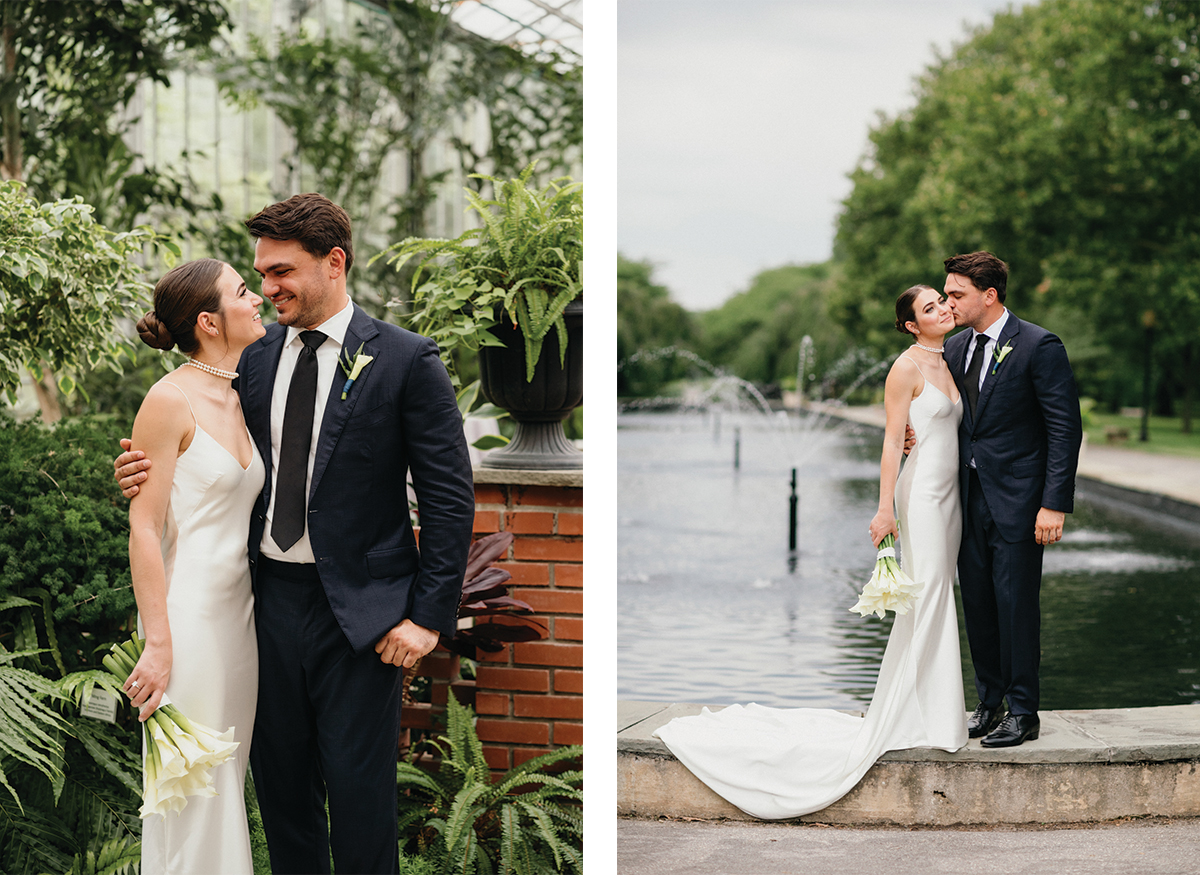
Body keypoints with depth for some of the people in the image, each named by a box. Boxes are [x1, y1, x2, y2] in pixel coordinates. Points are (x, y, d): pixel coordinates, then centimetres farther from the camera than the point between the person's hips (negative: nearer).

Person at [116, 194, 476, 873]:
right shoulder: (255, 359, 8)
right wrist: (155, 475, -5)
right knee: (280, 778, 13)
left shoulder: (407, 360, -7)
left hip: (360, 610, -5)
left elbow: (450, 496, -7)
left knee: (359, 792, 1)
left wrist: (429, 614, -11)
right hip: (273, 598, 5)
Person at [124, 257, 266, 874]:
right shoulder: (170, 401, -12)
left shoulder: (239, 400, 11)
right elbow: (144, 529, -14)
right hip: (188, 610, -7)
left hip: (238, 609, 8)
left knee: (227, 781, 13)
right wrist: (157, 645, -18)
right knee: (192, 790, 0)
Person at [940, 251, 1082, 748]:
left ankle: (1023, 713, 8)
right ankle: (989, 703, 22)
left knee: (1016, 605, -2)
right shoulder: (956, 348, 10)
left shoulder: (1039, 347, -11)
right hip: (969, 497, 6)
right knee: (976, 605, 10)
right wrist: (920, 435, -5)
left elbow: (1066, 429, -11)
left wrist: (1055, 504, -16)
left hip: (1016, 501, -6)